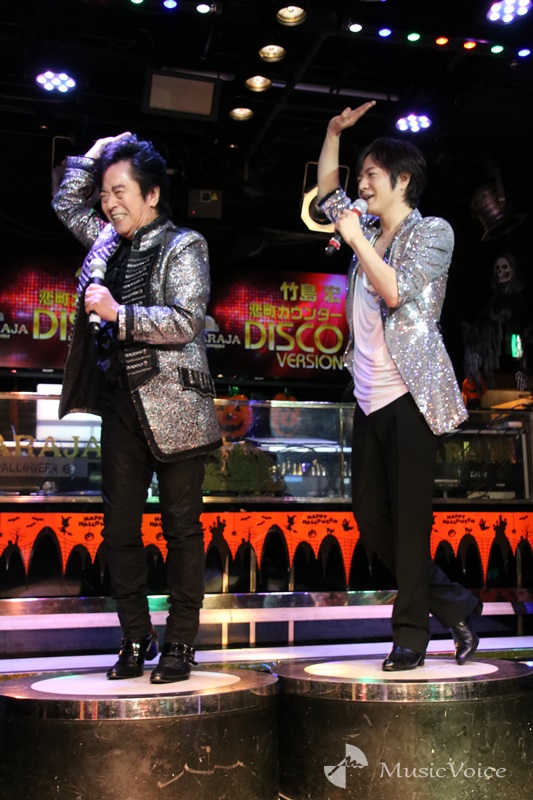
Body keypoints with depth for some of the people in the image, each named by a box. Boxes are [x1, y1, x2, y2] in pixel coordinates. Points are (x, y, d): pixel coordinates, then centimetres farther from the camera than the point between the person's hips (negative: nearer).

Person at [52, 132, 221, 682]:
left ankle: (180, 642, 12)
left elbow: (187, 322, -14)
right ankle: (135, 638, 18)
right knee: (119, 526, 7)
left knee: (181, 527, 2)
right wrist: (98, 152, 19)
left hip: (173, 408, -6)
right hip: (121, 404, 6)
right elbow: (66, 203, 30)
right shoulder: (109, 239, 14)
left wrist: (118, 313, -15)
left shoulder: (182, 246, -4)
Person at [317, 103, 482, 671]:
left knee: (409, 517, -5)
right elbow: (327, 193, 29)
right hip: (369, 397, 7)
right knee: (370, 518, 6)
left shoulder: (433, 232, -1)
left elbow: (398, 291, -15)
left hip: (409, 394, -7)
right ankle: (452, 606, 19)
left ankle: (410, 634, 6)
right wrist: (334, 132, 20)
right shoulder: (370, 233, 18)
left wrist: (355, 238, -9)